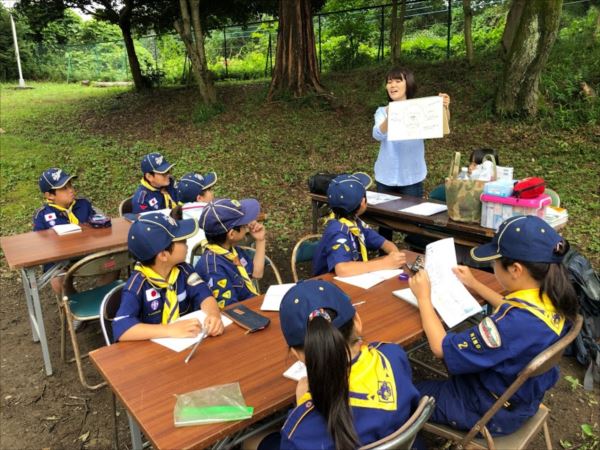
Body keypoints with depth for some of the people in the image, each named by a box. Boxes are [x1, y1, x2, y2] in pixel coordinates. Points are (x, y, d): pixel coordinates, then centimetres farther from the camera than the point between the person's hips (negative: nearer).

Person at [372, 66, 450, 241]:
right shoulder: (382, 112, 3)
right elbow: (378, 135, -16)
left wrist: (445, 109, -33)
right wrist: (390, 117, -35)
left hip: (411, 177, -2)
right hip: (386, 176, 2)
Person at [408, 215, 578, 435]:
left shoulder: (513, 324, -41)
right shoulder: (552, 298, -13)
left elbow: (442, 348, -30)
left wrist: (423, 297, -19)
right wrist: (474, 284, 16)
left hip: (491, 412, -8)